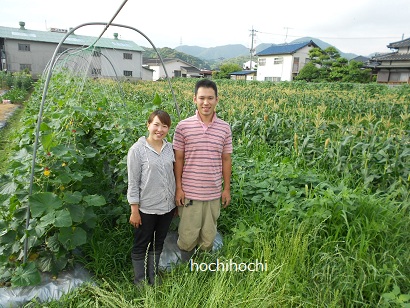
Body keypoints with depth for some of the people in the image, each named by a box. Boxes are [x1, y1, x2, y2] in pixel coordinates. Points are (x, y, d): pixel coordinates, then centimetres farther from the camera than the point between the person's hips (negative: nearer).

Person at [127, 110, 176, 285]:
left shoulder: (170, 148, 1)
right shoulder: (137, 149, -12)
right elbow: (133, 182, -11)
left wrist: (177, 200, 10)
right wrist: (134, 210, -11)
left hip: (167, 207, 5)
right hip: (146, 208, -5)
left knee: (158, 244, 20)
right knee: (141, 246, 12)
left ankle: (153, 280, 39)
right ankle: (140, 283, 32)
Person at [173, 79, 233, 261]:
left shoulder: (225, 128, -1)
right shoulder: (183, 127, -7)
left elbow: (226, 160, 5)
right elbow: (178, 159, -2)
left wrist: (227, 189, 6)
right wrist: (178, 188, -4)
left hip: (214, 193, 2)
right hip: (189, 192, -2)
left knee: (209, 236, 17)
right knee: (187, 235, 9)